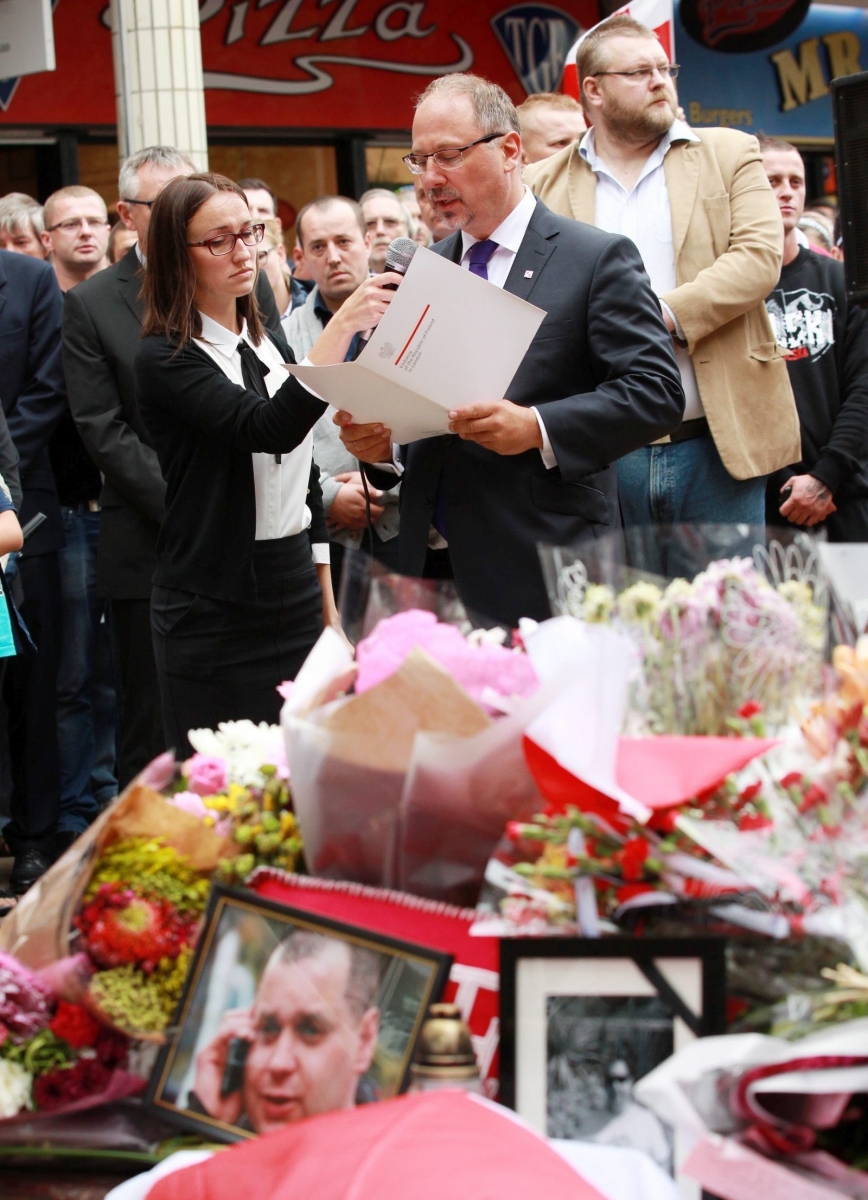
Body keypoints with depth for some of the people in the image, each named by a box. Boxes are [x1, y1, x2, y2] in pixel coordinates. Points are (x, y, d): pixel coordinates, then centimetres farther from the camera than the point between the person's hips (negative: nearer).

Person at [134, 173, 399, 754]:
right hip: (214, 612, -6)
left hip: (295, 592, 6)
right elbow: (268, 429, -25)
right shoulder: (165, 358, -9)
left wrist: (328, 601, 17)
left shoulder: (271, 348, 14)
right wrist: (342, 326, -33)